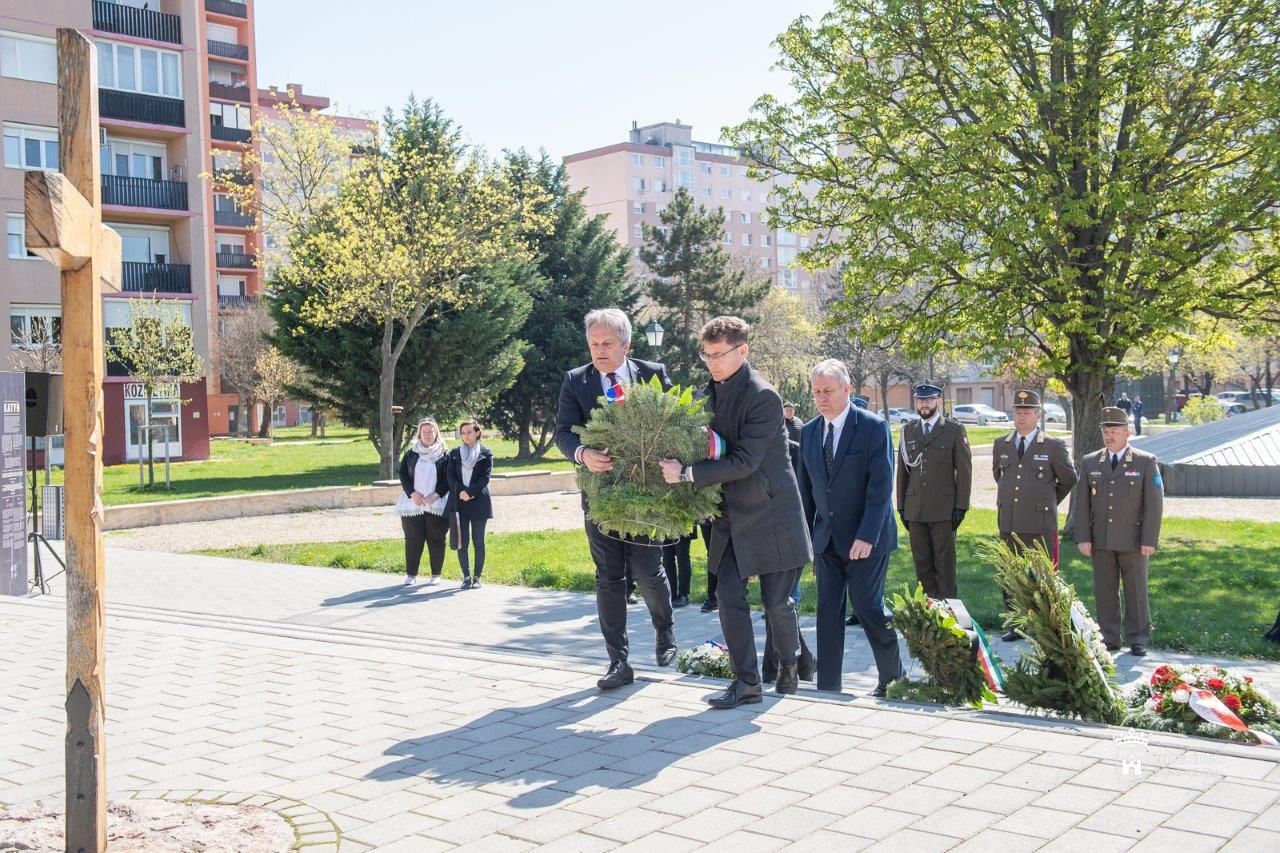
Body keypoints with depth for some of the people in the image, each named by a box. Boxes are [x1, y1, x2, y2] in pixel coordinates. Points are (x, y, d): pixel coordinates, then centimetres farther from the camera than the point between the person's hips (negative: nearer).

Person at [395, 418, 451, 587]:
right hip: (413, 503, 2)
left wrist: (435, 495, -12)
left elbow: (449, 478, -1)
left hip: (437, 505, -2)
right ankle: (411, 574, 11)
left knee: (436, 539, 1)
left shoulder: (444, 454, 2)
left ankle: (436, 575, 10)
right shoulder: (411, 453, 9)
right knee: (412, 540, 3)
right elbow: (402, 474, 6)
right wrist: (412, 493, -8)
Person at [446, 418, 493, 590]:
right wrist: (461, 492, -12)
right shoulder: (454, 453, 11)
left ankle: (477, 577, 9)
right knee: (462, 541, 1)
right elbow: (451, 477, 4)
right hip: (459, 502, 2)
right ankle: (466, 576, 9)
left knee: (478, 541, 2)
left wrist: (470, 492, -15)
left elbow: (485, 477, -5)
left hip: (478, 502, -2)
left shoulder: (485, 453, 3)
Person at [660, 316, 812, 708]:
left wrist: (687, 474, -25)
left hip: (769, 514, -7)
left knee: (777, 602, 4)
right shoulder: (712, 392, 6)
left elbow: (744, 461, -24)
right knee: (729, 596, 0)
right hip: (731, 514, 7)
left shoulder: (763, 397, -18)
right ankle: (747, 682, 6)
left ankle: (788, 666, 28)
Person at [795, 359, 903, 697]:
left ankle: (892, 677, 20)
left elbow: (881, 486, -15)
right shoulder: (809, 432, 7)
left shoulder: (873, 427, -10)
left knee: (868, 607, -2)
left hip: (865, 540, -5)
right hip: (826, 539, 5)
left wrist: (867, 536, -21)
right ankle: (828, 686, 9)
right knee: (828, 611, 3)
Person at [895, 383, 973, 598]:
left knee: (945, 562, 0)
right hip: (915, 509, 3)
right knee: (921, 563, 6)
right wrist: (901, 506, 9)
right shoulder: (908, 431, 11)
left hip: (944, 509, -3)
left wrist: (961, 506, -7)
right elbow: (902, 471, 13)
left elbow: (964, 471, -1)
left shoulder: (955, 430, 1)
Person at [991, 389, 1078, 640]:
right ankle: (1015, 626, 18)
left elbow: (1069, 479, 9)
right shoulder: (1001, 445, 10)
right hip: (1008, 523, 4)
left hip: (1039, 524, -4)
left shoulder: (1053, 446, -3)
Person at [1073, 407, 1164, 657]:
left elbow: (1154, 504, -5)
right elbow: (1082, 503, 6)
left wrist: (1149, 541, -11)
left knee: (1136, 591, 5)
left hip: (1133, 540, -2)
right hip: (1100, 540, 3)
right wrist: (1083, 538, -2)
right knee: (1104, 591, 6)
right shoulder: (1090, 463, 7)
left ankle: (1138, 639, 15)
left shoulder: (1146, 462, -1)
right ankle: (1109, 639, 14)